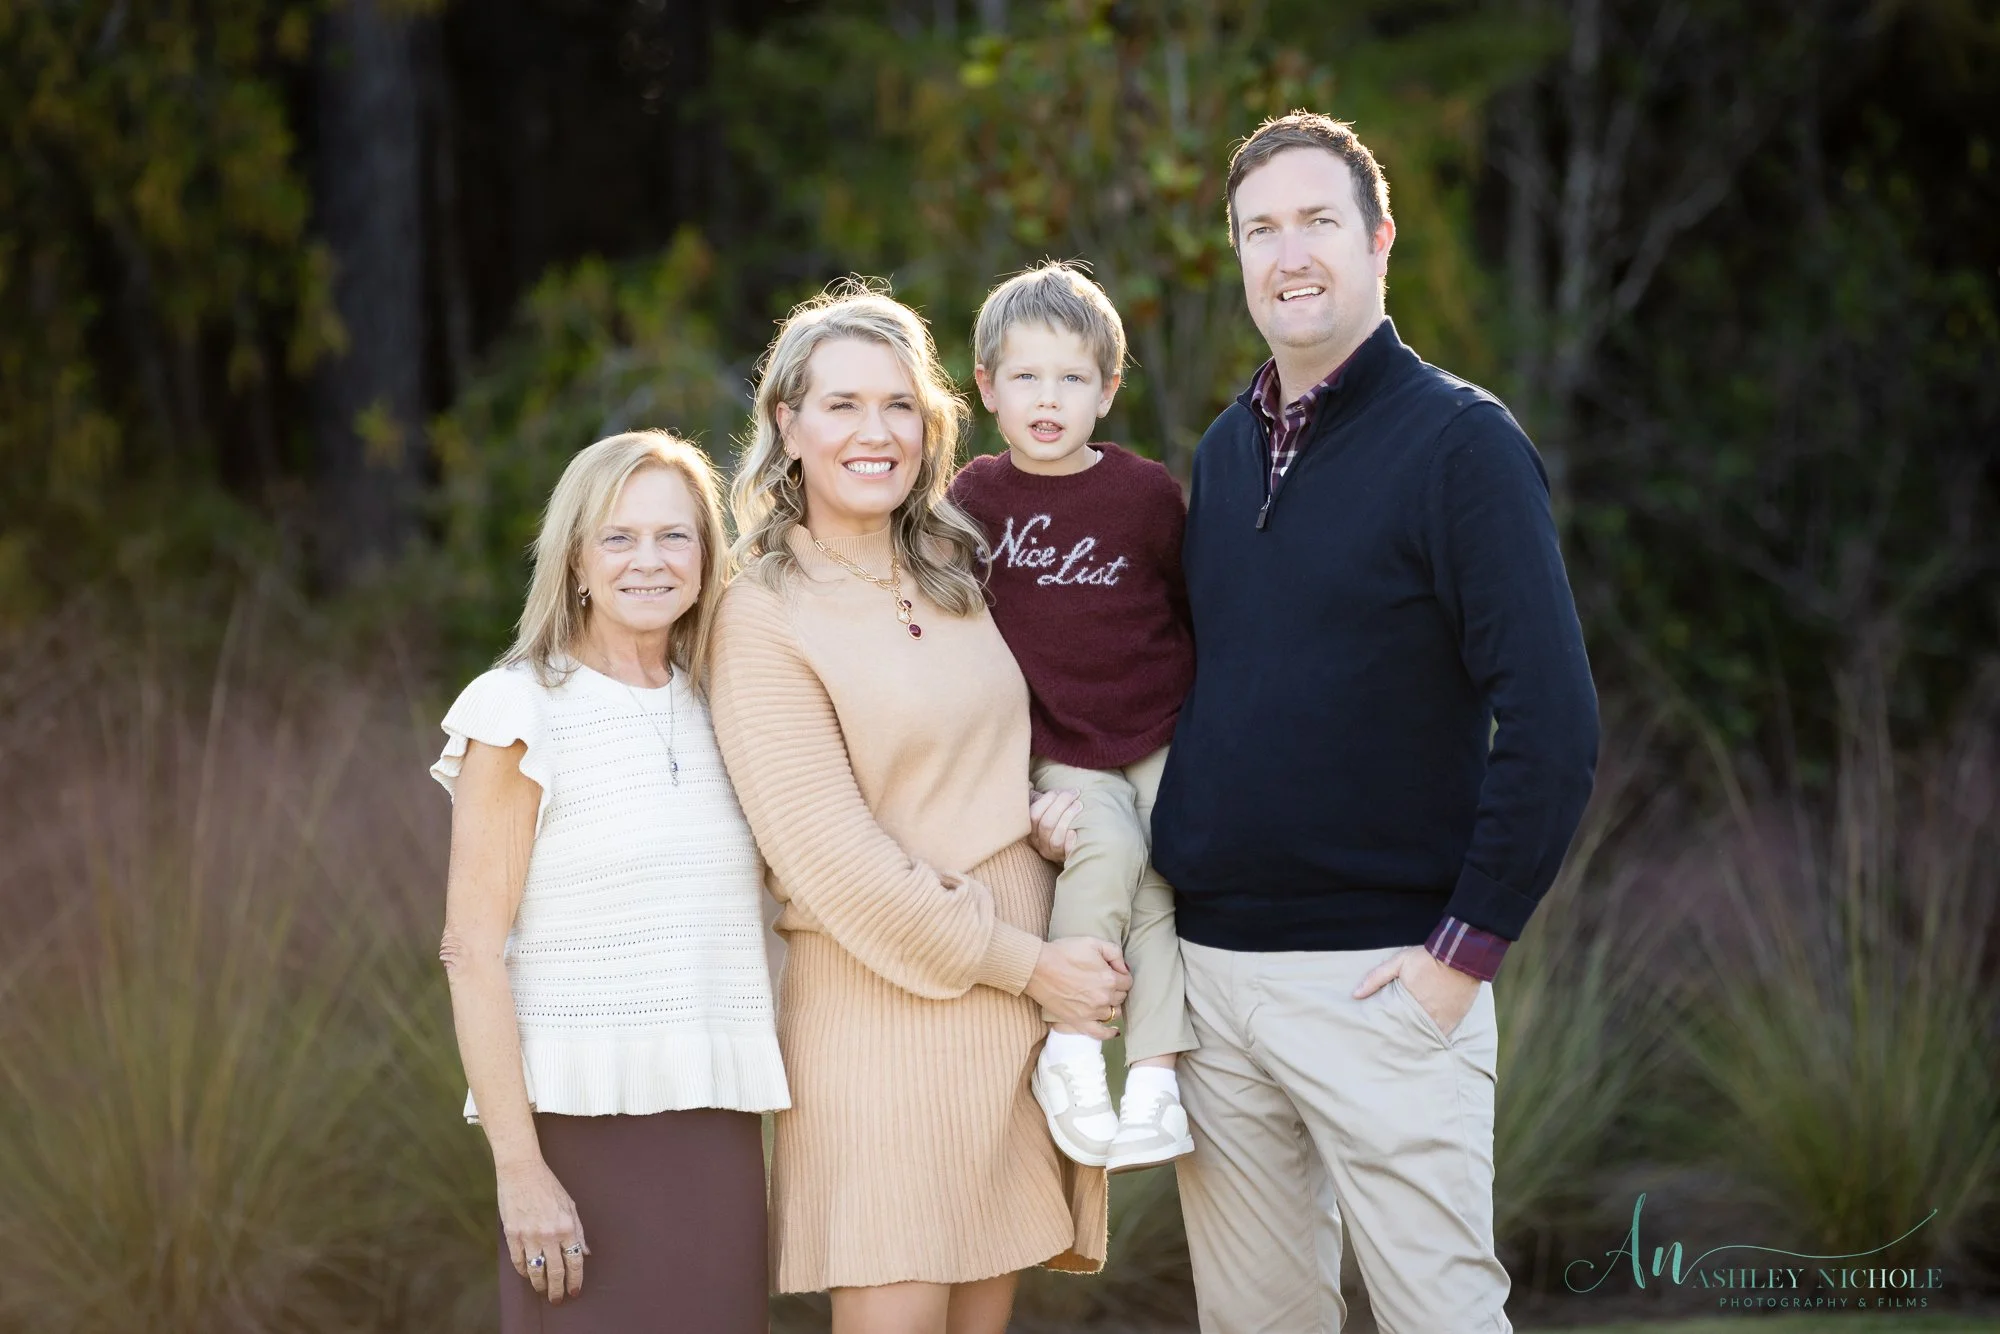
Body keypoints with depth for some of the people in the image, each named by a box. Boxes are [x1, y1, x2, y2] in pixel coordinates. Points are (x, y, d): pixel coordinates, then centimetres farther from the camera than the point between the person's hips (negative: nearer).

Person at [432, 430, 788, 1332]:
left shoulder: (720, 712, 12)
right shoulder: (522, 713, -5)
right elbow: (472, 952, -9)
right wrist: (517, 1166, -14)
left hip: (718, 1124, 5)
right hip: (583, 1124, -5)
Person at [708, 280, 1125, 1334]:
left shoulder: (953, 578, 12)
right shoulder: (763, 618, -7)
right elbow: (836, 858, -12)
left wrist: (1049, 809, 2)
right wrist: (1029, 967, -11)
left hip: (1029, 1001, 6)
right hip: (884, 1016, -6)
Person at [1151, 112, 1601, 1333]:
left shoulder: (1460, 441, -7)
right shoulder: (1226, 449, 12)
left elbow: (1553, 727, -13)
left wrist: (1469, 948, -15)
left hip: (1380, 977, -6)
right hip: (1212, 961, 6)